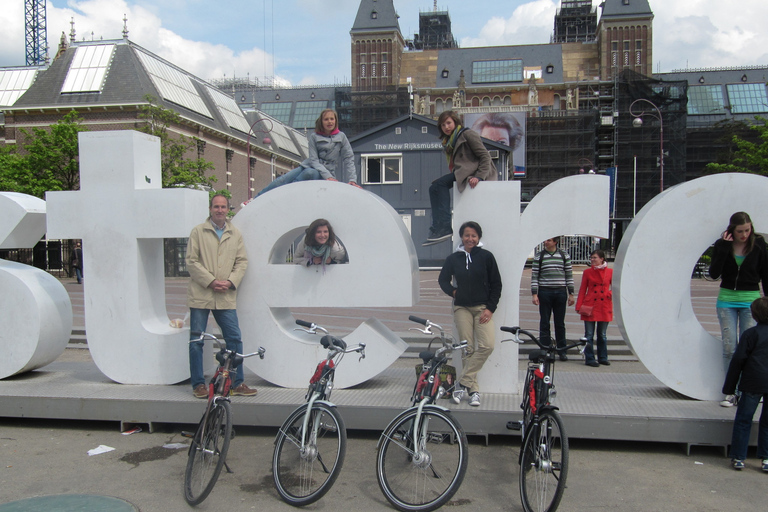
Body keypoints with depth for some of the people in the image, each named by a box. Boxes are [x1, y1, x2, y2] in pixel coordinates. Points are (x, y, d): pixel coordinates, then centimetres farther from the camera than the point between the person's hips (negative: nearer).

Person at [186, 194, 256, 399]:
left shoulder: (235, 234, 11)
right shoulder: (198, 231, 3)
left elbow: (242, 261, 9)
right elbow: (191, 261, -3)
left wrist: (230, 282, -6)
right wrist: (211, 281, -11)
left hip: (226, 297, 2)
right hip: (200, 295, -2)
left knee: (235, 339, 1)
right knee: (196, 341, 2)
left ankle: (237, 383, 11)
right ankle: (198, 384, 14)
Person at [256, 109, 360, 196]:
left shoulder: (341, 137, 3)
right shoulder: (314, 136, 3)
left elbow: (349, 159, 3)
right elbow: (313, 159, -6)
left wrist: (352, 180, -11)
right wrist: (328, 176, -20)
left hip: (328, 171, -2)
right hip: (309, 166, 2)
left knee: (309, 173, -37)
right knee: (282, 181, -19)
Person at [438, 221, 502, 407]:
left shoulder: (486, 256, -1)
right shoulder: (453, 259, 5)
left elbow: (496, 284, 1)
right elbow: (443, 279, 18)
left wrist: (490, 308, -6)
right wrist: (452, 291, 0)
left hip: (483, 308, -1)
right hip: (462, 308, 1)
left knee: (487, 345, -18)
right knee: (467, 349, -3)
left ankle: (463, 383, -8)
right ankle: (474, 389, 6)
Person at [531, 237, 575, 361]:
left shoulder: (564, 256, 6)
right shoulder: (539, 256, 2)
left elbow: (569, 275, 8)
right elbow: (534, 276, 1)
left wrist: (571, 294, 5)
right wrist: (534, 294, -6)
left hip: (560, 292, 1)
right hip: (544, 292, -1)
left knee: (560, 323, 8)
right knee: (544, 323, 3)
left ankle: (562, 350, 16)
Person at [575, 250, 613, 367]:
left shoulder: (610, 272, 2)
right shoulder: (587, 272, 2)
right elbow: (582, 290, 3)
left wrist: (611, 294, -5)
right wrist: (579, 306, -2)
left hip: (604, 306, 1)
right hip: (590, 306, -1)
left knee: (602, 334, 11)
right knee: (589, 335, 1)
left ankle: (603, 358, 23)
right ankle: (589, 359, 8)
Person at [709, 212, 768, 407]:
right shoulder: (722, 245, -3)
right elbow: (714, 274, -12)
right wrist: (723, 249, -19)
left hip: (751, 299, -1)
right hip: (726, 299, 1)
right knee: (729, 347, 1)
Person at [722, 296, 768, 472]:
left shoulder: (751, 333, -5)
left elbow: (738, 360, -5)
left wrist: (729, 386, 1)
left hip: (754, 383, -4)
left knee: (743, 419, 5)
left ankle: (738, 457, 6)